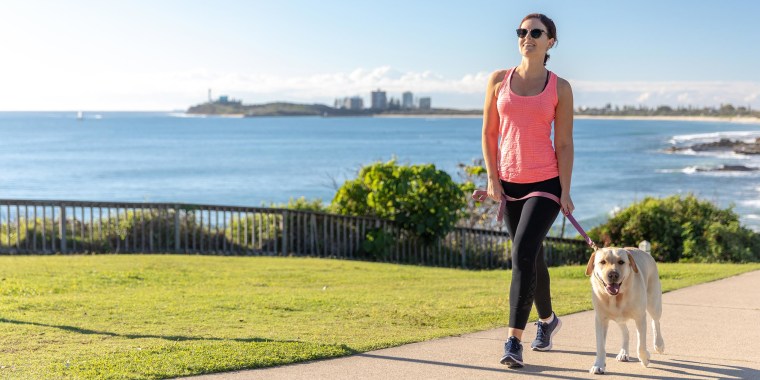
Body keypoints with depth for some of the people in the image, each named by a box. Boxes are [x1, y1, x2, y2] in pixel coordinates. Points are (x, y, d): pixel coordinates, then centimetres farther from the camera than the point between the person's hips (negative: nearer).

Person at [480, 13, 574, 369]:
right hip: (509, 183, 3)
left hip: (546, 183, -3)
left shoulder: (559, 88, -2)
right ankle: (548, 319, 39)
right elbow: (489, 133, 6)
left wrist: (565, 192, -7)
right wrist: (492, 177, -2)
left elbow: (564, 143, -2)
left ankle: (514, 340, -14)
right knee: (531, 257, 15)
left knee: (522, 253, -17)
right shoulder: (499, 80, 3)